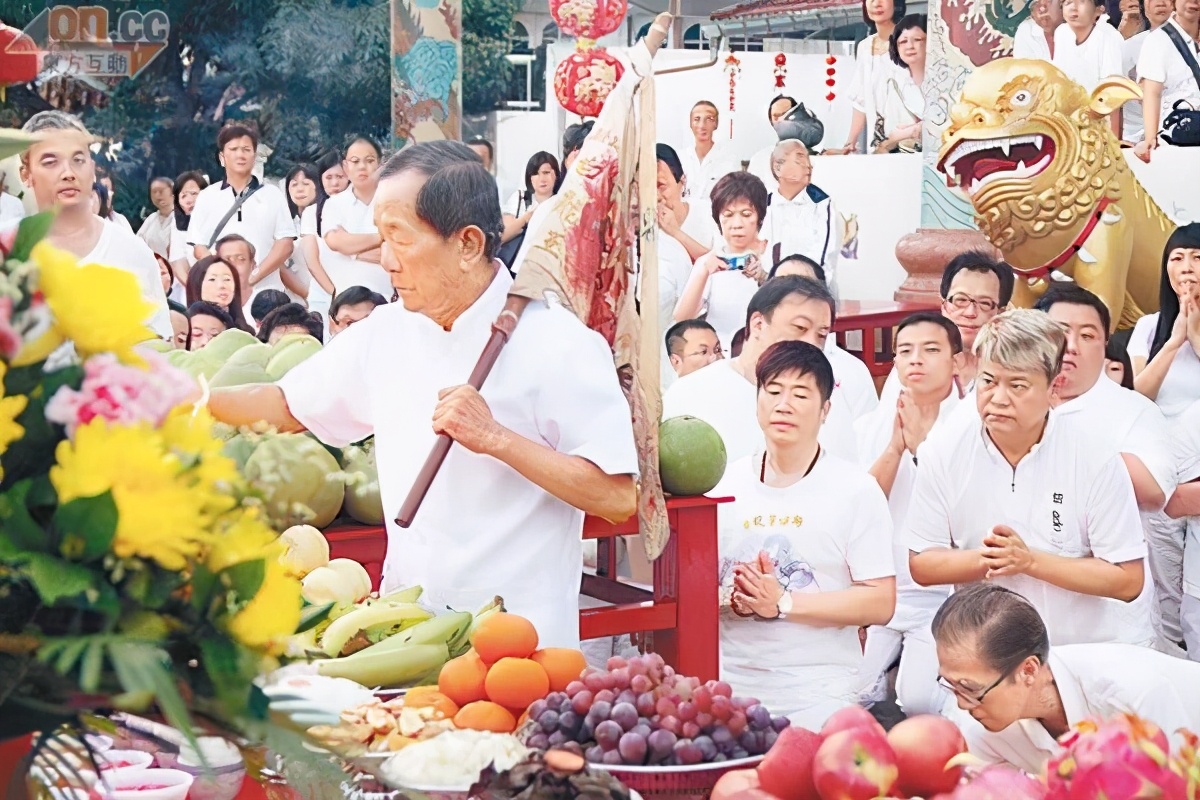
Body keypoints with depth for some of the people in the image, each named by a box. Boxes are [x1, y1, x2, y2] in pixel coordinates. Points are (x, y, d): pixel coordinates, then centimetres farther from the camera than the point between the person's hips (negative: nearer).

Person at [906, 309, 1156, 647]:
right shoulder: (944, 453, -8)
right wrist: (988, 560, -20)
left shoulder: (1095, 460, -15)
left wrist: (1029, 560, -21)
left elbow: (1128, 581, -14)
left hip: (1090, 647, -1)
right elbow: (921, 564, -2)